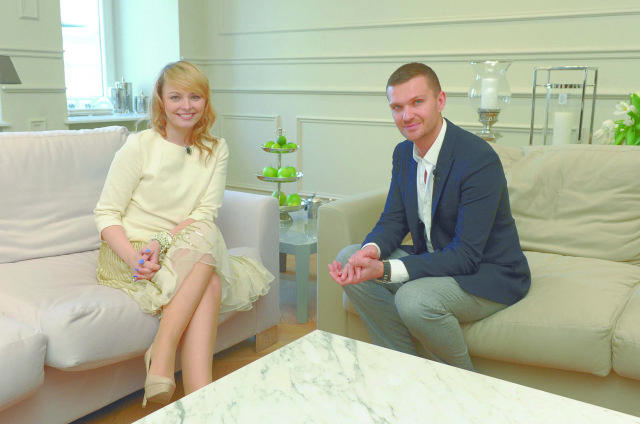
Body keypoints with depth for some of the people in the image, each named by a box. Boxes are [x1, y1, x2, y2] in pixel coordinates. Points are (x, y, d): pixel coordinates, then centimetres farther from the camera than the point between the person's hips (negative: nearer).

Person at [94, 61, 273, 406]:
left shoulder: (216, 151, 6)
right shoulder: (139, 146, -4)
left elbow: (206, 214, -4)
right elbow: (106, 213, -6)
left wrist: (160, 242, -21)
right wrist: (133, 256, -25)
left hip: (180, 252, 3)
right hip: (128, 251, -3)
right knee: (209, 283, -32)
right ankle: (202, 403, -31)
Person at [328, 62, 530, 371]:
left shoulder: (479, 160, -25)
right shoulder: (404, 153, 1)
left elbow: (466, 255, -28)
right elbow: (393, 220, 4)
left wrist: (385, 270, -36)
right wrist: (372, 249, -21)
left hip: (489, 273, -8)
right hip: (433, 259, 8)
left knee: (414, 299, -35)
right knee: (348, 258, -5)